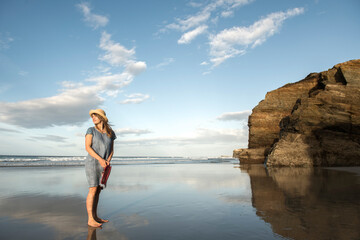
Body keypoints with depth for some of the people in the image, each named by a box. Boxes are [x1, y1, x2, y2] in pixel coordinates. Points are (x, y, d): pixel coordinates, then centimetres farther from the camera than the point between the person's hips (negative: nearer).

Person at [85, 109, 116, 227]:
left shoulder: (110, 133, 9)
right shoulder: (91, 130, -2)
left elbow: (111, 150, 10)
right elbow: (87, 147, -11)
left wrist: (108, 160, -9)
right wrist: (100, 159, -20)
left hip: (103, 165, 5)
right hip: (92, 163, -5)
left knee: (98, 191, 9)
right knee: (93, 190, -7)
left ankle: (95, 216, 18)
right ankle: (90, 220, 0)